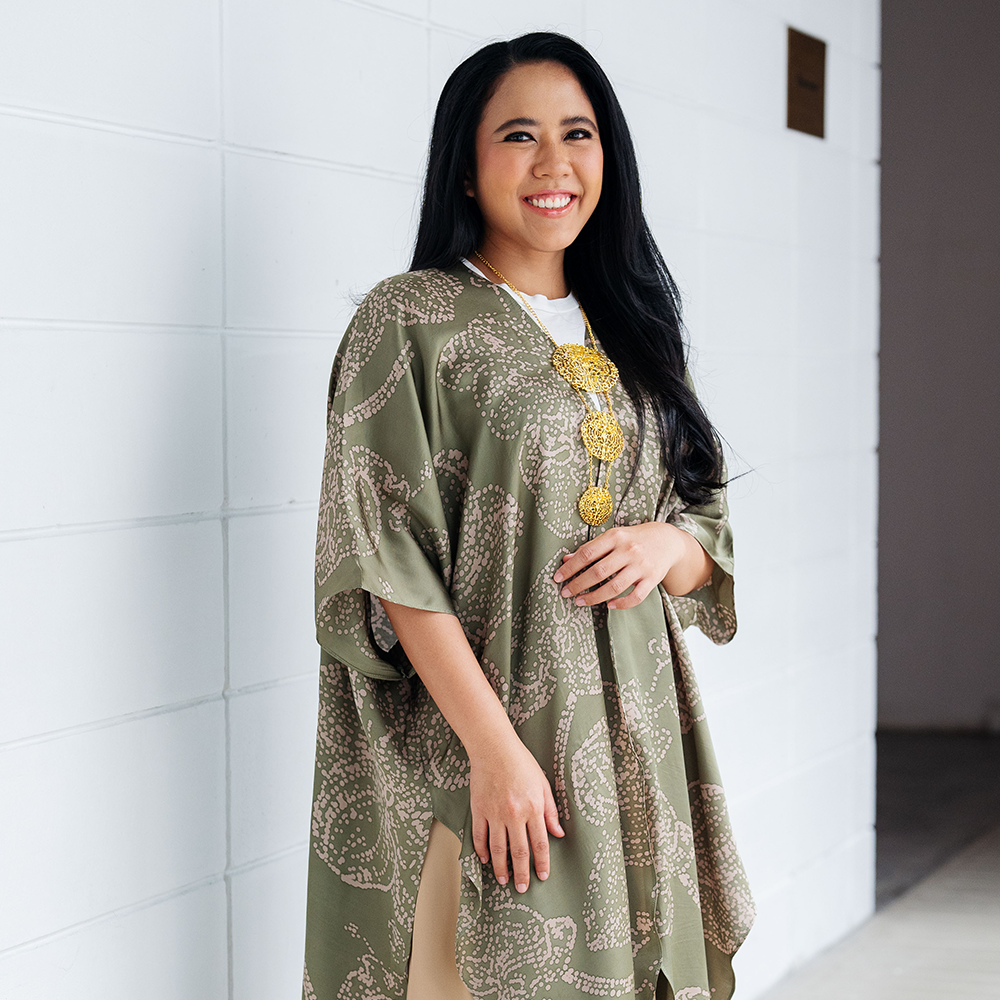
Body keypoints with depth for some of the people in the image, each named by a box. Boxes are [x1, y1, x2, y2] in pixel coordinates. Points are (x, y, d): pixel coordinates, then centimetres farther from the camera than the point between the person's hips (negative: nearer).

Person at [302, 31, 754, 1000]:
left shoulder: (625, 331, 13)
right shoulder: (409, 321, -5)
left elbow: (710, 529, 17)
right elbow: (393, 564, -12)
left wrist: (667, 544, -8)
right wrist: (496, 749, -18)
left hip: (632, 741, 6)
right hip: (476, 759, -5)